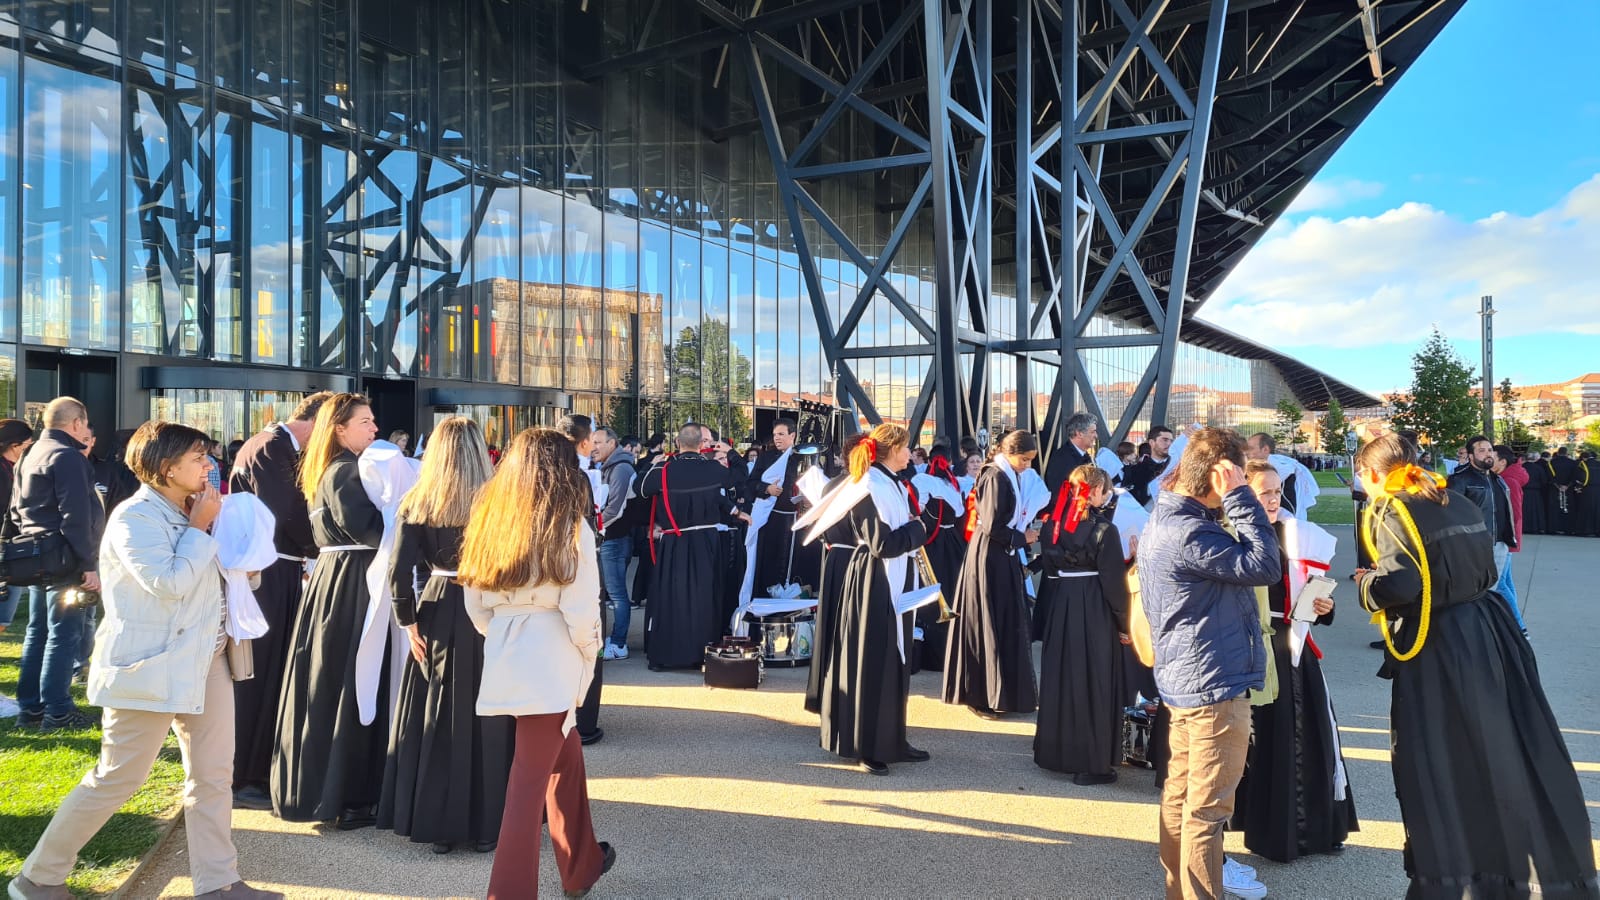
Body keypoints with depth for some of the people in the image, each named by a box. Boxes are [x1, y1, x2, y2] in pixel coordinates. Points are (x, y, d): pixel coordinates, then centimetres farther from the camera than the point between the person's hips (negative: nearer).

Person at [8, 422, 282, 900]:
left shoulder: (187, 513, 11)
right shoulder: (135, 517, -14)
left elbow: (223, 569, 16)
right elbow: (169, 584, -24)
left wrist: (206, 526, 4)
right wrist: (200, 529, -15)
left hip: (205, 658, 8)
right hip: (153, 665, -8)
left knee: (213, 773, 6)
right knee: (116, 778, 2)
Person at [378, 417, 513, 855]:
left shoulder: (416, 503, -2)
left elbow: (399, 573, -8)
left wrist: (409, 622, 1)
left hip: (436, 615, 2)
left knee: (434, 720, 13)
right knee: (486, 718, 9)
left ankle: (436, 826, 21)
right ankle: (485, 826, 17)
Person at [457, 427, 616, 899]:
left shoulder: (490, 517, 5)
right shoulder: (569, 526, -11)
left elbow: (474, 598, 9)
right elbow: (580, 608, -13)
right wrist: (590, 651, 4)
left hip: (504, 659, 6)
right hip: (550, 658, -6)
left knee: (566, 755, 22)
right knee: (531, 776, 4)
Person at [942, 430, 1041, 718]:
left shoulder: (1008, 476, 10)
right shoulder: (995, 478, -17)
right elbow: (992, 527, -21)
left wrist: (1025, 529, 1)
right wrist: (1021, 537, -10)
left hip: (1003, 557, 9)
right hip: (990, 559, -9)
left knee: (1007, 625, 13)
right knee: (988, 626, -2)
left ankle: (1002, 692, 23)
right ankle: (980, 697, 8)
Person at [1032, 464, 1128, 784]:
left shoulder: (1053, 525, 3)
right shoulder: (1104, 529, -13)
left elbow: (1047, 568, 9)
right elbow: (1114, 581, -12)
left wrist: (1050, 607, 16)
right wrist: (1124, 623, -4)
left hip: (1059, 609, 6)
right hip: (1095, 612, -6)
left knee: (1060, 678, 16)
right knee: (1093, 684, 2)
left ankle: (1054, 751, 26)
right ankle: (1093, 763, 7)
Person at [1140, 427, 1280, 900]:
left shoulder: (1164, 520, 10)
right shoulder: (1191, 533, -23)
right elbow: (1265, 566, -23)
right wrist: (1240, 498, -21)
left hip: (1183, 680, 10)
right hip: (1215, 684, -10)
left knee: (1180, 796, 18)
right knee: (1207, 809, 0)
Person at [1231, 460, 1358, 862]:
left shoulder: (1298, 537, 8)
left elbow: (1312, 592, 15)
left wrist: (1324, 607, -4)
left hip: (1294, 650, 5)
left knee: (1312, 737, 8)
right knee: (1266, 741, 3)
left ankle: (1318, 827, 24)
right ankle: (1273, 834, 17)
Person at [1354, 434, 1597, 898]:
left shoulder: (1390, 512, -13)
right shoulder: (1460, 503, 12)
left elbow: (1399, 585, -24)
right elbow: (1487, 571, 17)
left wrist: (1366, 583, -5)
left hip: (1437, 650, -8)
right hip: (1488, 633, 8)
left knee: (1442, 766, 3)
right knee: (1508, 750, 15)